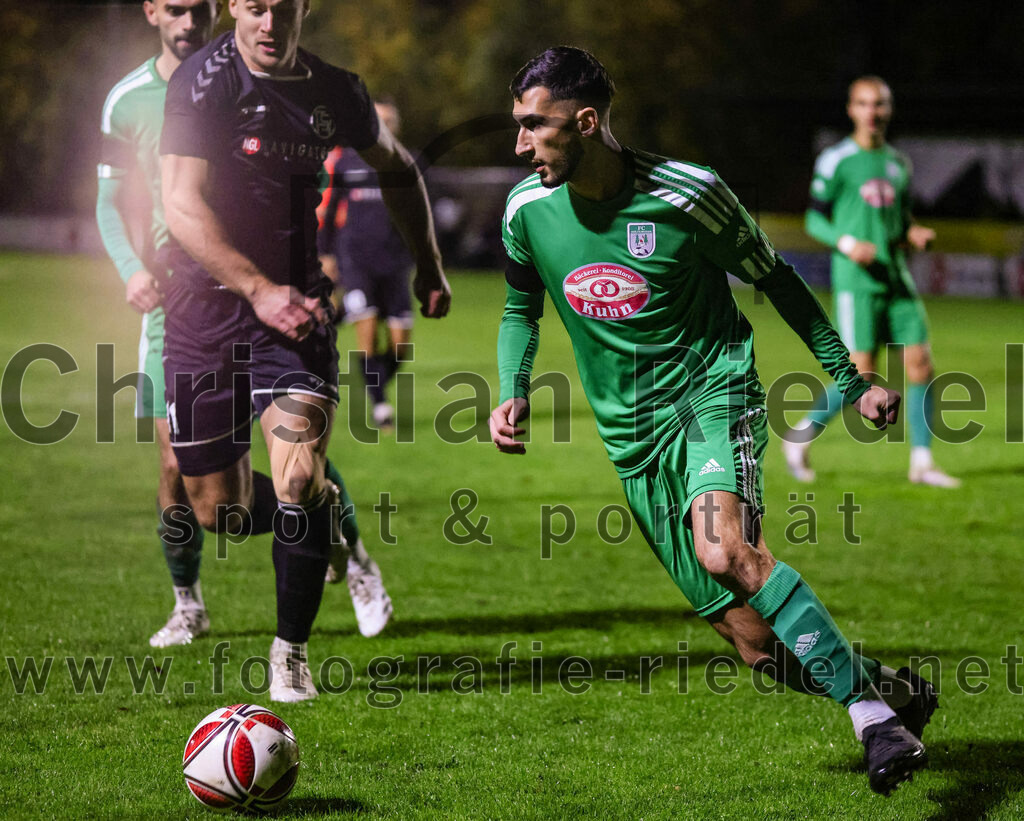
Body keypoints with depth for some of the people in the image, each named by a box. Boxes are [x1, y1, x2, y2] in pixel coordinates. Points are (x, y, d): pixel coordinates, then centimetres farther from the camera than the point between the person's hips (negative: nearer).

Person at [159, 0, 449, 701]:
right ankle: (324, 522, 37)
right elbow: (183, 207, -18)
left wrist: (430, 266, 22)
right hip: (205, 305, -1)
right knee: (219, 511, 3)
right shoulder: (202, 83, -11)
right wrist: (258, 290, -28)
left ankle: (291, 653, -2)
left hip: (295, 304, 1)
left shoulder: (336, 90, 2)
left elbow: (396, 167, 23)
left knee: (300, 476, -19)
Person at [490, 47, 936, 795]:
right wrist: (514, 391, -2)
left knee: (724, 548, -35)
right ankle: (894, 689, 19)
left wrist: (851, 380, 3)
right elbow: (521, 310, 17)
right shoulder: (527, 210, -2)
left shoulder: (687, 194, -13)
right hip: (634, 435, 4)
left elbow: (773, 279, 3)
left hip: (713, 391, -4)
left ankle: (871, 711, -28)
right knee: (759, 643, -4)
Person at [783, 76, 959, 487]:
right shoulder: (835, 160, -2)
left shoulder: (898, 164, 15)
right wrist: (847, 243, -18)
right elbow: (815, 220, -2)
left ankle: (921, 461, 3)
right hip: (855, 280, -6)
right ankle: (800, 437, 11)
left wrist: (915, 235, 3)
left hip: (897, 278, 6)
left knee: (920, 364, -4)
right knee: (862, 376, -10)